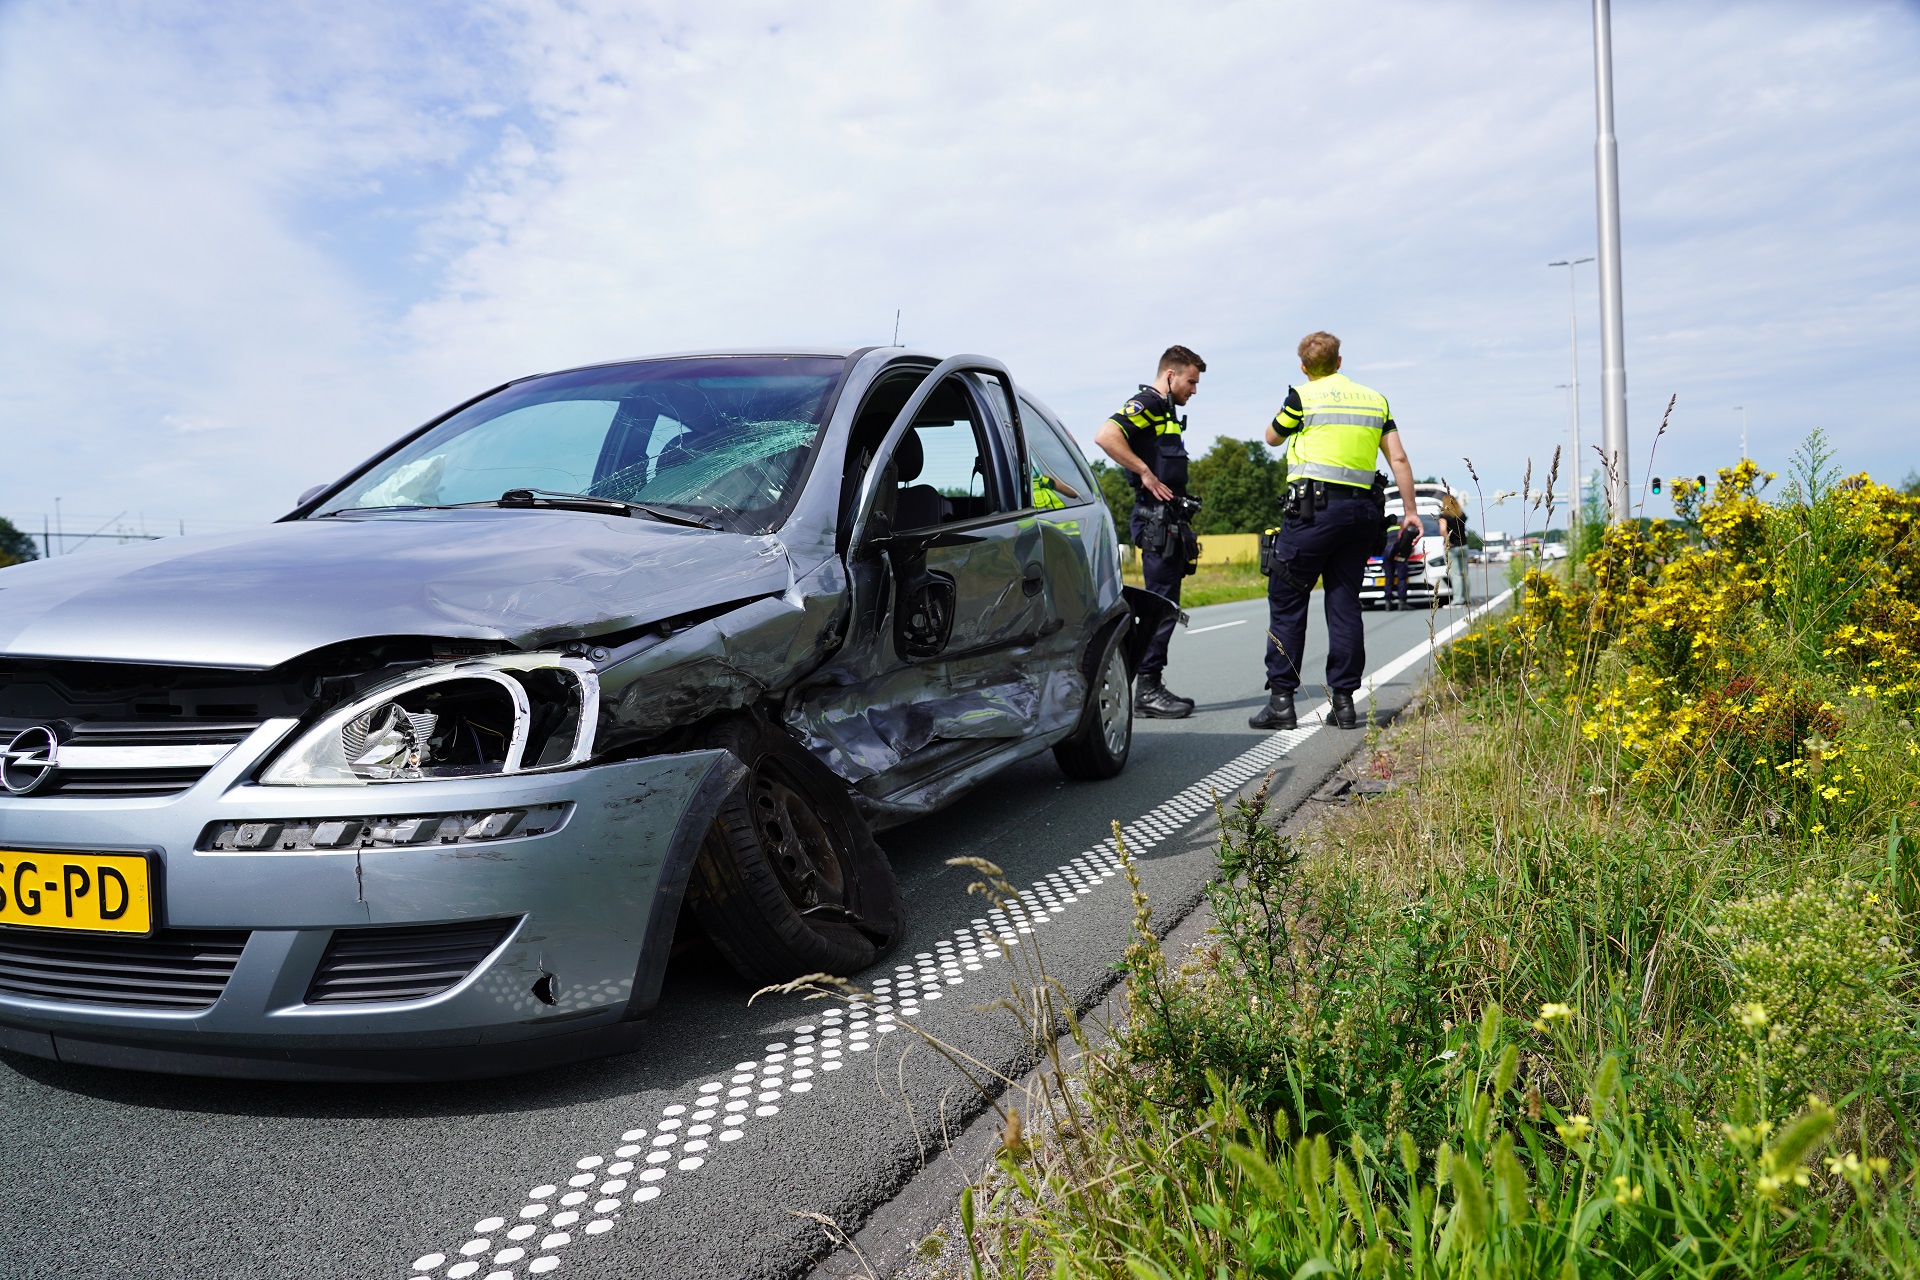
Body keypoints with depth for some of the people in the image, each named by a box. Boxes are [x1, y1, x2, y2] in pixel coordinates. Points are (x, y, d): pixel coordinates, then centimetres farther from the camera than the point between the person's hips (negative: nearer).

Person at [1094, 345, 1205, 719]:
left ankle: (1152, 685, 17)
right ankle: (1147, 691, -6)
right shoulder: (1146, 404, -9)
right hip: (1155, 519, -10)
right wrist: (1145, 473, -21)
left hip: (1169, 522, 10)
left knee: (1165, 606, 11)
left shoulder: (1166, 411, 22)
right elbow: (1105, 436, -26)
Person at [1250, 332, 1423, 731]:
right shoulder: (1375, 399, 14)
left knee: (1287, 601, 1)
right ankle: (1344, 700, 8)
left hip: (1314, 507, -5)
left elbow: (1273, 437, 15)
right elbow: (1398, 458, 11)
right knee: (1345, 602, 9)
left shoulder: (1304, 396, 0)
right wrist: (1410, 511, 15)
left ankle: (1281, 699, -2)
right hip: (1363, 509, 5)